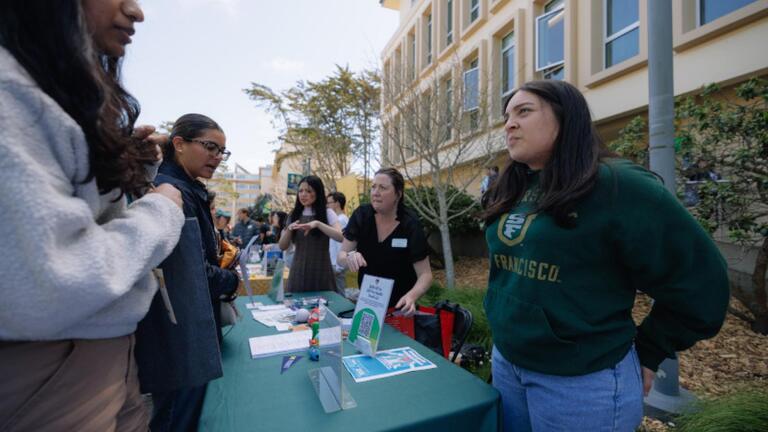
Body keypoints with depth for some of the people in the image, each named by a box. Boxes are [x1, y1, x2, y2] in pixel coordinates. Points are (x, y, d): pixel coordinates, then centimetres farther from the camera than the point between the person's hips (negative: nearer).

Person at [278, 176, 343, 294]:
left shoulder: (327, 213, -2)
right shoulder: (294, 215, 8)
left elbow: (341, 237, -17)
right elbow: (282, 246, 6)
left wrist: (318, 224, -25)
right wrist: (289, 229, -12)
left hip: (320, 270, -3)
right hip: (298, 271, 3)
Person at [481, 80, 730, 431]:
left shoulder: (619, 187, -17)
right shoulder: (509, 192, 2)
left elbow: (698, 282, -10)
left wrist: (646, 353, -2)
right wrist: (505, 342, 14)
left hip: (582, 380, -5)